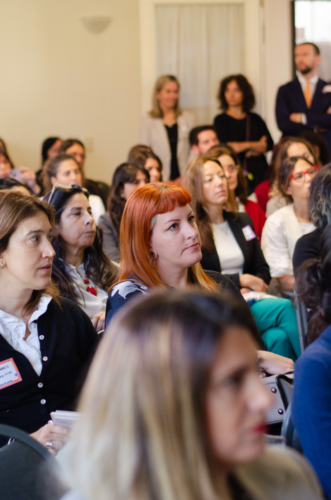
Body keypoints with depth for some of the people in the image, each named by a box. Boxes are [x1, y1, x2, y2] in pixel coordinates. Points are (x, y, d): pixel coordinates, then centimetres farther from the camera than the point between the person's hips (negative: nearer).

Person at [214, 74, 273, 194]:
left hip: (259, 174, 3)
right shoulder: (221, 120, 6)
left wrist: (242, 146, -4)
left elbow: (269, 144, 4)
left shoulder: (255, 119, 15)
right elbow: (224, 147, -6)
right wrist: (257, 146, 2)